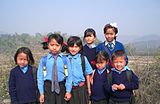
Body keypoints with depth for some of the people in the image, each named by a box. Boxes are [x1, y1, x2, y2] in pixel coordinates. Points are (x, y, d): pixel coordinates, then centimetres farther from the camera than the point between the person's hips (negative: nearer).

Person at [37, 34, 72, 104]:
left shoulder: (65, 59, -4)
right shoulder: (44, 60, -3)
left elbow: (69, 76, -1)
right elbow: (40, 76, 0)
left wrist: (68, 91, -3)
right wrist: (41, 93, -1)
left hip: (61, 87, 0)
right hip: (48, 87, 0)